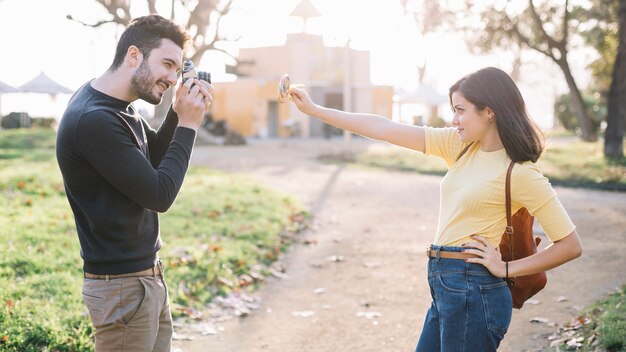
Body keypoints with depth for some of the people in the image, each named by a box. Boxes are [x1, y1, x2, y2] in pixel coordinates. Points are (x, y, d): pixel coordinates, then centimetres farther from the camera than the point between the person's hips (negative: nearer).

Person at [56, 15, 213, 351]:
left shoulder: (116, 106, 6)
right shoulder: (94, 119, -24)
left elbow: (155, 157, 17)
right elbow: (159, 194, -21)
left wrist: (178, 114, 0)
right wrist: (188, 125, -14)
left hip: (147, 274, 9)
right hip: (122, 285, -9)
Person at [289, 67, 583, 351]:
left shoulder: (521, 173, -12)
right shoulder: (461, 146, 5)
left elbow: (571, 245, -9)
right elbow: (385, 129, 4)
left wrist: (506, 268, -10)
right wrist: (315, 110, 4)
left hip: (473, 293, -7)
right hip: (446, 288, 7)